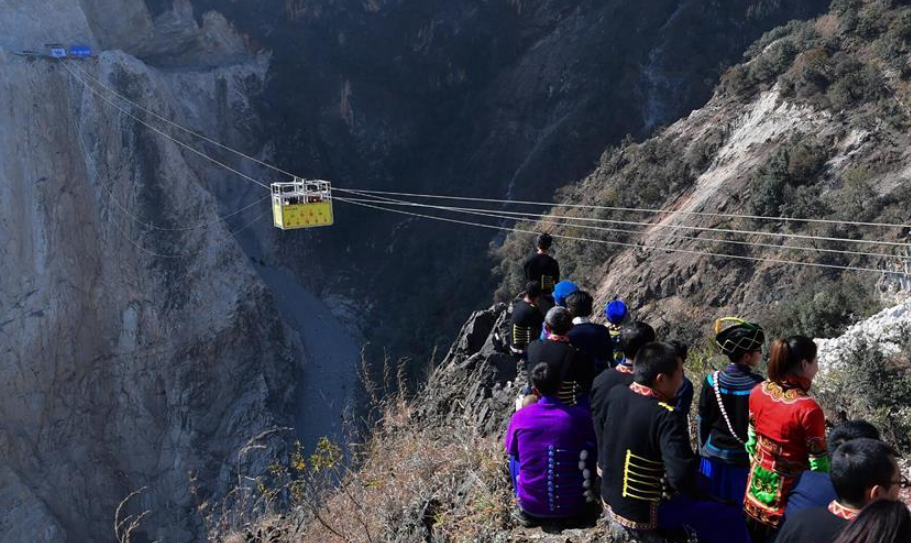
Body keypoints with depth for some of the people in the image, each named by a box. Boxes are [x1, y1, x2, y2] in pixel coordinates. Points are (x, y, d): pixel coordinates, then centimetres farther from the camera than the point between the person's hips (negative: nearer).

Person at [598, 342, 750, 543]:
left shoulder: (616, 394, -7)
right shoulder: (666, 417, -27)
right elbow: (682, 476, -32)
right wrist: (696, 495, -10)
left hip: (609, 499, 8)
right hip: (643, 514, -8)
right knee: (729, 518, 1)